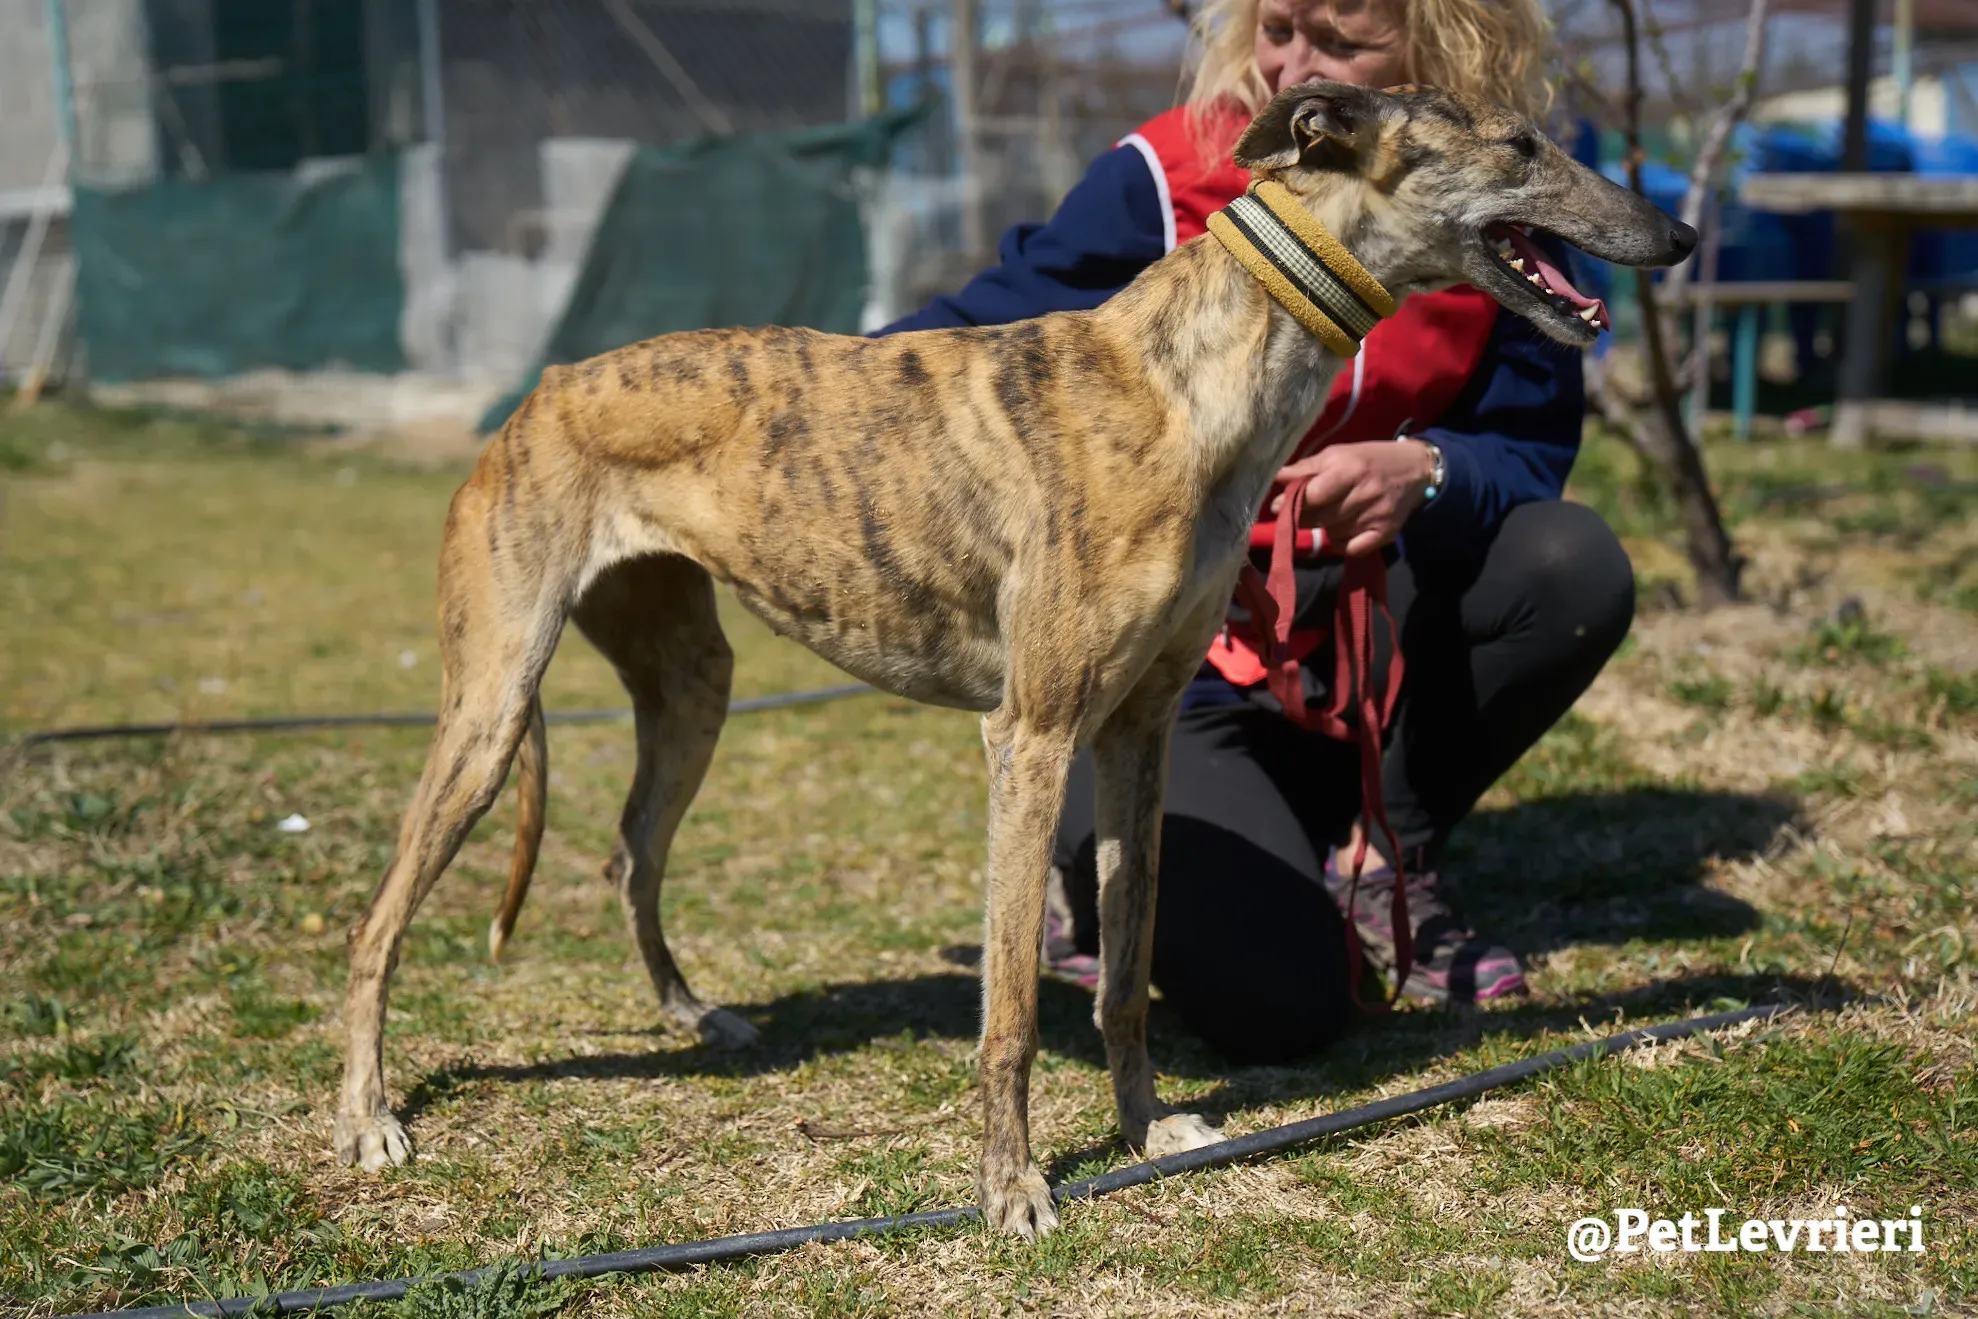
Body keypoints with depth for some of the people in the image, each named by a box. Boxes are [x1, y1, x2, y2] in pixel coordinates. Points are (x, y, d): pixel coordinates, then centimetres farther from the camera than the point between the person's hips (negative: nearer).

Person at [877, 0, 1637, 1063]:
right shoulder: (1164, 179, -14)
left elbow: (1531, 448, -8)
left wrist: (1424, 473, -31)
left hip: (1343, 638, 5)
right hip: (1161, 669, -4)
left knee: (1571, 566, -21)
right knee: (1280, 1006, -22)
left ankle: (1380, 856, 2)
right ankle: (1103, 864, 13)